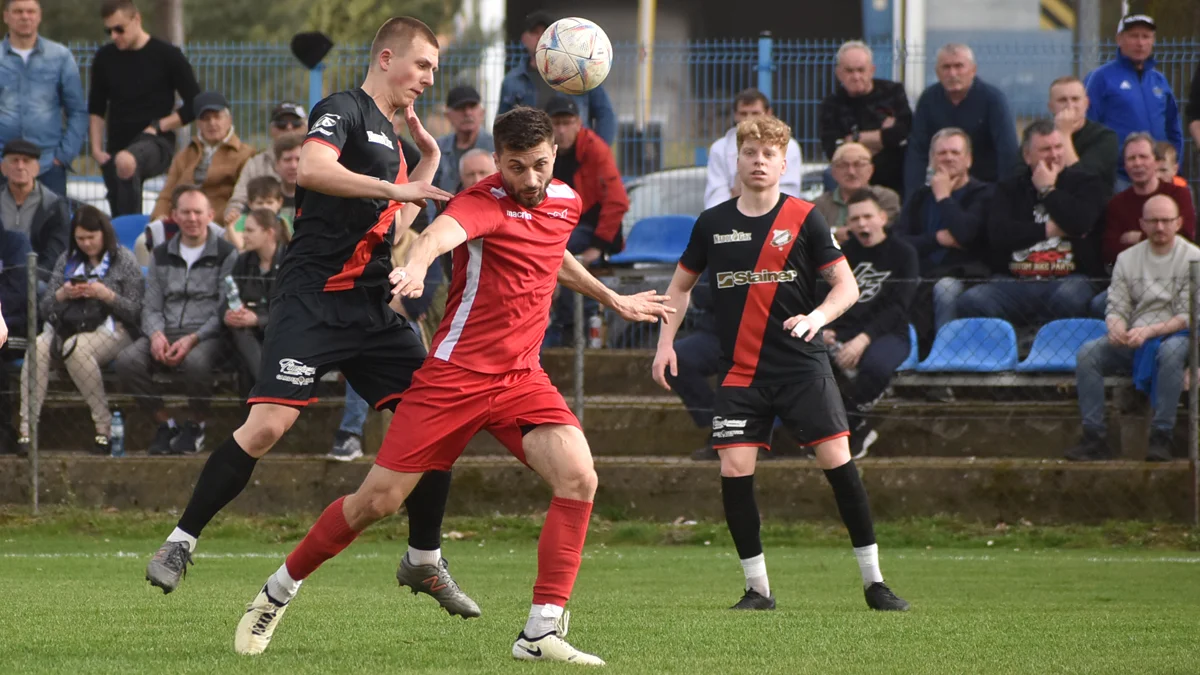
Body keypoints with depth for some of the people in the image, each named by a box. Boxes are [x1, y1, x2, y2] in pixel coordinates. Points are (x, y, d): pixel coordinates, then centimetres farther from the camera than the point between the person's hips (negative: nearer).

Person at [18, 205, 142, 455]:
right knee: (37, 346, -29)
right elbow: (44, 308, 15)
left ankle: (104, 425, -30)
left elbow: (135, 312, -2)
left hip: (110, 329, -4)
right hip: (66, 328, 4)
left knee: (75, 348, -37)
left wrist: (107, 295, -16)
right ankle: (26, 430, -35)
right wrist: (62, 295, -5)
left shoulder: (123, 261, 5)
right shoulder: (67, 261, 18)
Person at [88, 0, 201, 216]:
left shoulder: (166, 55, -3)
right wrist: (97, 149, 7)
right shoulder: (105, 58, 9)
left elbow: (194, 105, -2)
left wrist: (158, 127, -9)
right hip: (117, 148, 6)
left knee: (126, 162, -38)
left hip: (156, 142, -6)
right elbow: (96, 109, 18)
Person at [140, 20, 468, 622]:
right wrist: (395, 188, -24)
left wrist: (428, 163, 24)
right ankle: (179, 544, -8)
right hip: (313, 296, -8)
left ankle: (424, 561, 16)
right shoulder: (343, 110, -4)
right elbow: (312, 169, -24)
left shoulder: (388, 137, 22)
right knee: (269, 424, -19)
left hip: (370, 307, 8)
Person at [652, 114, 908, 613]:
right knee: (734, 470, -9)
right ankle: (757, 587, 4)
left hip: (801, 366, -2)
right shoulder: (712, 224, 6)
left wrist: (817, 316, -22)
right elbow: (681, 284, 20)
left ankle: (873, 581, 1)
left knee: (837, 460, -10)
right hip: (740, 372, 2)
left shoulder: (804, 219, -1)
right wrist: (666, 343, 10)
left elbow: (846, 285, -2)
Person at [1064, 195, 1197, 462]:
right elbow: (1116, 307, 7)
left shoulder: (1191, 258, -2)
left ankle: (1161, 438, -38)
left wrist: (1149, 331, -23)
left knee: (1172, 350, -40)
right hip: (1134, 342, 4)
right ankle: (1095, 438, -23)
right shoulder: (1127, 259, 11)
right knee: (1088, 352, -22)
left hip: (1174, 335, -4)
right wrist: (1116, 329, -18)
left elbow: (1189, 316, -9)